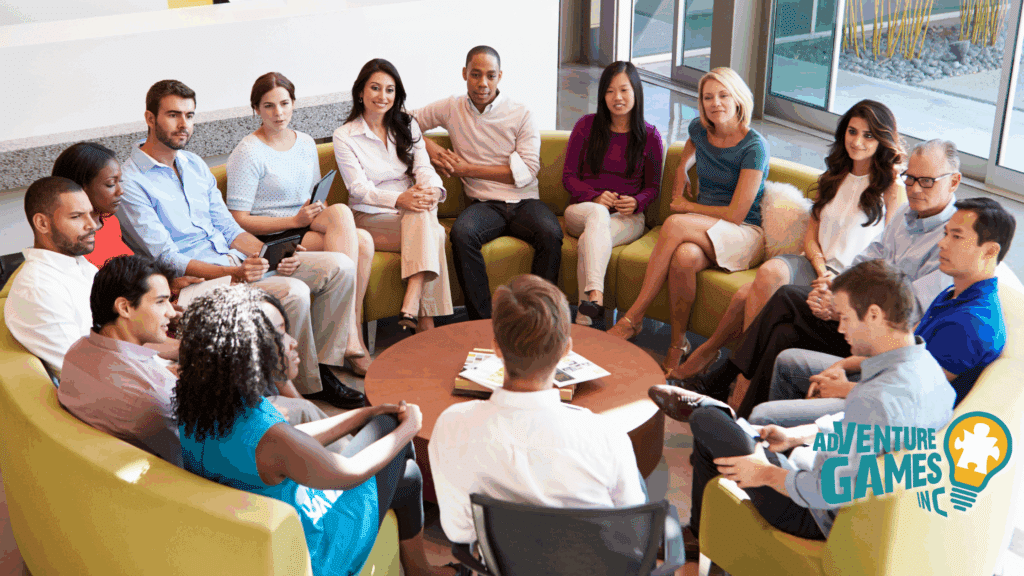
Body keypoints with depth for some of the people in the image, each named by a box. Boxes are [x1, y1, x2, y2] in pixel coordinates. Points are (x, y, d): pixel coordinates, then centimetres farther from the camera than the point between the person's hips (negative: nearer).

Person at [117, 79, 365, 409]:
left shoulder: (195, 165, 17)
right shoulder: (130, 183, -9)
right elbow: (167, 260, -15)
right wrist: (233, 273, -28)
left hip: (237, 260, 8)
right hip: (196, 280, -8)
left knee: (340, 267, -6)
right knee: (293, 292, -31)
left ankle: (322, 368, -1)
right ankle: (307, 389, -11)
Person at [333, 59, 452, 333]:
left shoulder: (408, 126, 14)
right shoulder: (344, 136, 2)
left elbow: (424, 168, 1)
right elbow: (359, 188, -9)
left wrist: (432, 190, -25)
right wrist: (399, 199, -28)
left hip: (413, 213, 3)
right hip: (371, 218, -3)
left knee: (423, 214, -36)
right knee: (432, 236, -32)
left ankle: (411, 307, -46)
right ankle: (425, 322, -36)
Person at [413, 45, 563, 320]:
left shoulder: (521, 114, 6)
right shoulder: (451, 108, 12)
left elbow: (526, 170, -2)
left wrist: (467, 169, -4)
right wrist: (430, 147, 1)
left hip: (524, 201, 0)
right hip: (484, 204, 0)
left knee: (550, 233, -33)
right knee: (461, 233, -34)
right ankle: (481, 321, -27)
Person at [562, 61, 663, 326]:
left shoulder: (650, 136, 5)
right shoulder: (586, 126, 5)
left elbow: (653, 186, 11)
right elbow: (568, 176, 5)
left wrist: (636, 202, -13)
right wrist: (595, 198, -14)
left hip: (627, 218, 0)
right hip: (582, 209, 0)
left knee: (589, 240, -35)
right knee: (598, 214, -38)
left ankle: (584, 317, -43)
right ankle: (595, 295, -54)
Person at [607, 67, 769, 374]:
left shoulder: (754, 146, -13)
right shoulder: (700, 129, 5)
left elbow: (736, 214, -15)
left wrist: (688, 207, -5)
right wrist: (681, 171, 19)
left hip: (745, 234, -4)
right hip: (703, 229, 5)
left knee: (674, 224, -34)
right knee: (684, 257, -35)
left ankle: (633, 317, -29)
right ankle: (677, 344, -22)